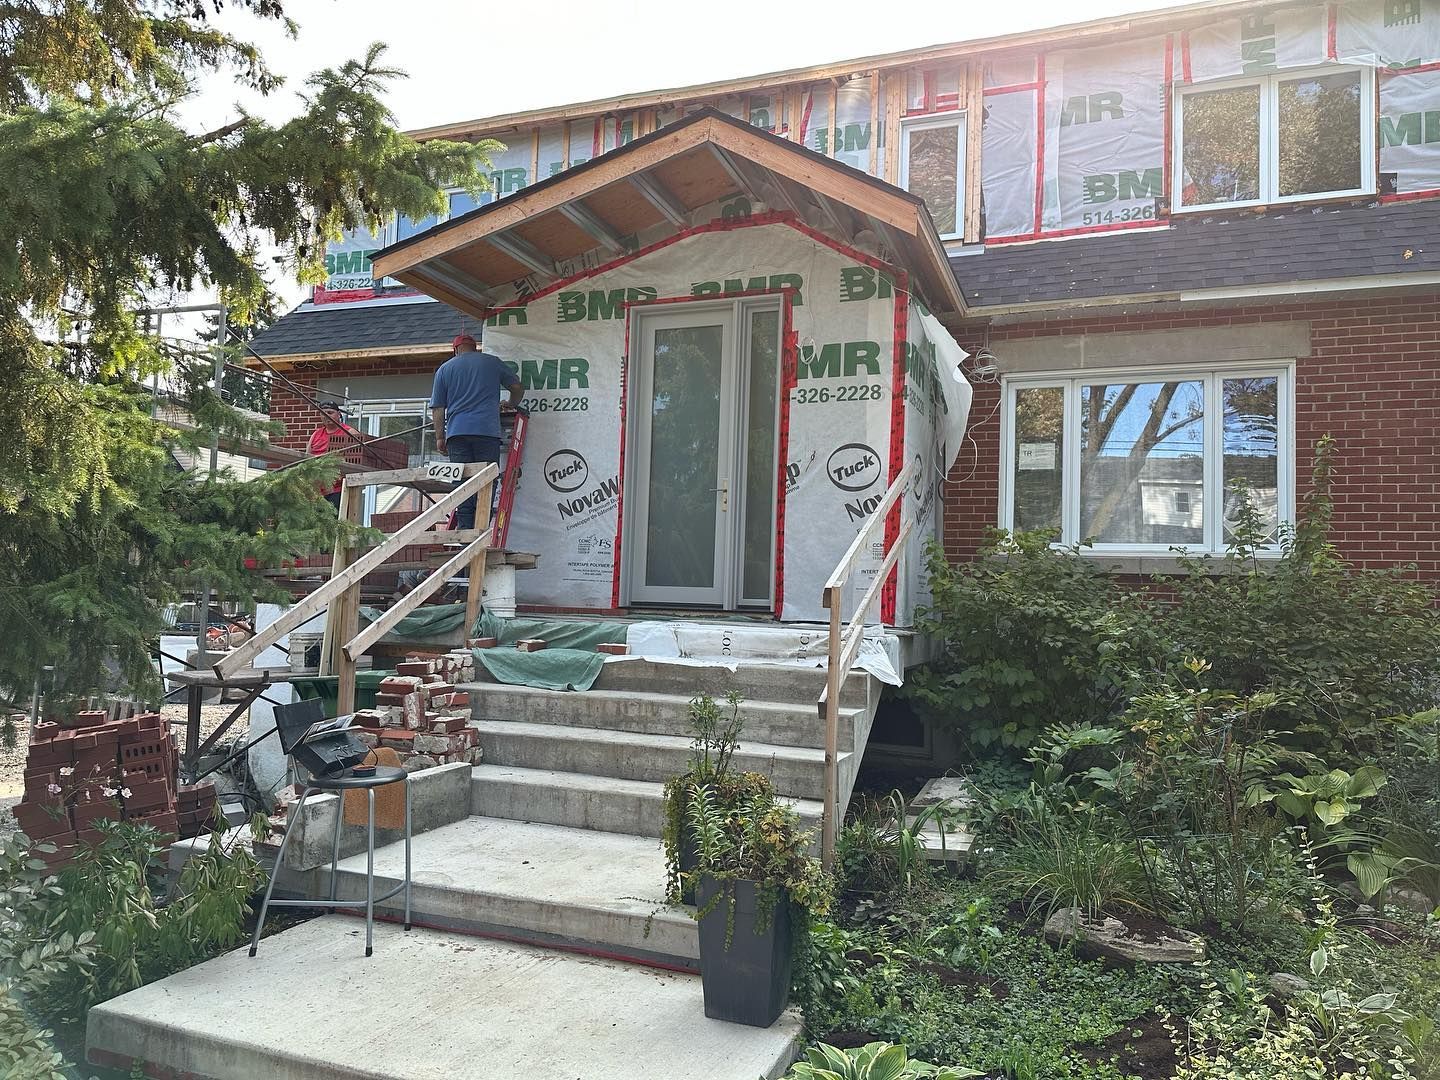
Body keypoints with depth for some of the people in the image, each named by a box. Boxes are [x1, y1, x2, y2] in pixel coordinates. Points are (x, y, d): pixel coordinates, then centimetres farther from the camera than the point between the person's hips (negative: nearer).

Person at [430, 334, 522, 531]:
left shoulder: (444, 369, 17)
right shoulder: (492, 362, 15)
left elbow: (437, 408, 12)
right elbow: (517, 387, 18)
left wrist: (439, 437, 15)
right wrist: (511, 406, 36)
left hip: (457, 432, 1)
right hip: (487, 431, -1)